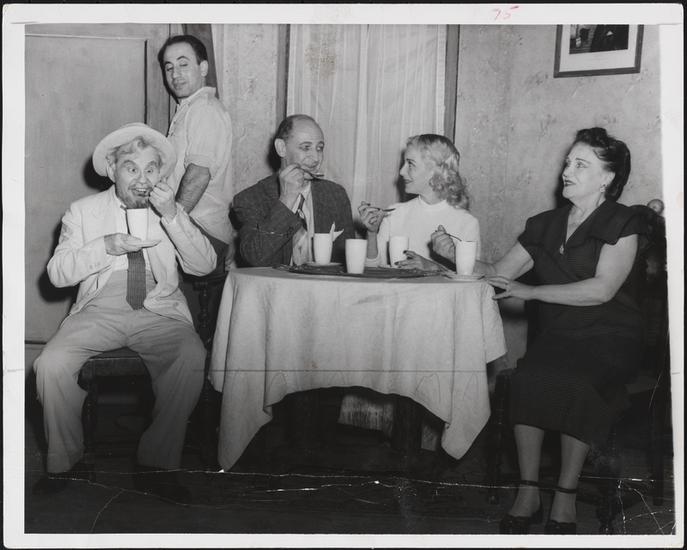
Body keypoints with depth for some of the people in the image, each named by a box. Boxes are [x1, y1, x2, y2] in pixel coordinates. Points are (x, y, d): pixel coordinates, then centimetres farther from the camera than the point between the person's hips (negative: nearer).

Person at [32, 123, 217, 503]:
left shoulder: (171, 212, 12)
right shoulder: (83, 211, 9)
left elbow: (204, 266, -1)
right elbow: (57, 273, -1)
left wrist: (172, 217, -13)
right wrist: (106, 246, -17)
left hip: (159, 315, 0)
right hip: (98, 312, 0)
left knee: (191, 359, -31)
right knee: (51, 364, -26)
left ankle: (157, 465, -17)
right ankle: (65, 461, -3)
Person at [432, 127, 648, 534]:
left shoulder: (622, 224, -1)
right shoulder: (545, 226, 15)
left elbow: (602, 289, -14)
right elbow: (499, 272, 17)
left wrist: (530, 291, -15)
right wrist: (457, 255, 0)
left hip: (609, 339, -4)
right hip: (557, 336, 4)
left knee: (577, 384, -34)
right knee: (527, 378, -28)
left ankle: (566, 496, -20)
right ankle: (528, 492, -19)